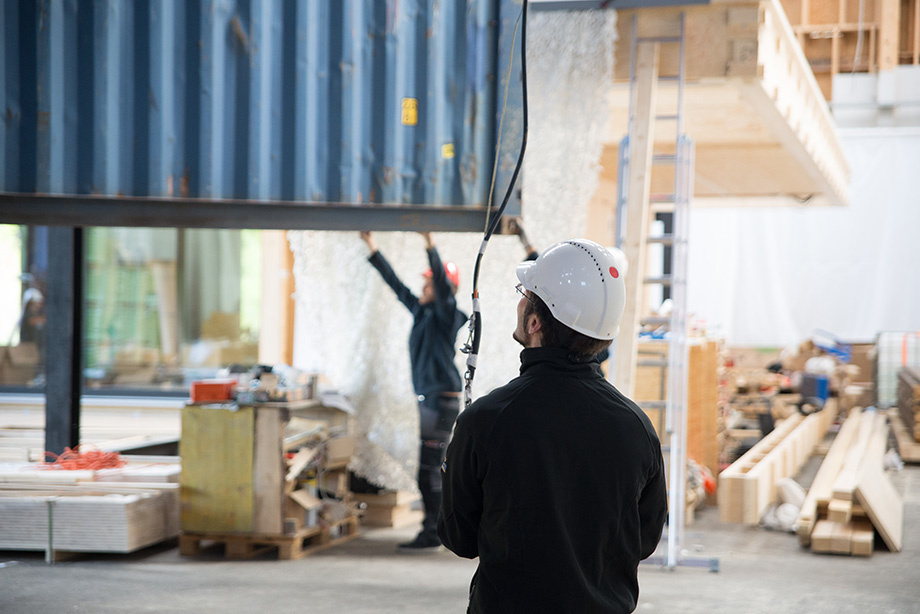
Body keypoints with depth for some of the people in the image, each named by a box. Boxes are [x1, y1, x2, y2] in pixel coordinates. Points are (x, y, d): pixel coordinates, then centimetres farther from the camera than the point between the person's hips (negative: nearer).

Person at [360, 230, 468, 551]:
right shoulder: (421, 311, 13)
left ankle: (432, 532, -5)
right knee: (432, 469, 11)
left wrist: (431, 247, -36)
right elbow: (396, 285, 20)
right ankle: (439, 529, 18)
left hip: (443, 401, -9)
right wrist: (373, 250, 21)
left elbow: (444, 287, -26)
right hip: (428, 400, 9)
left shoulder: (446, 314, -9)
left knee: (429, 470, -9)